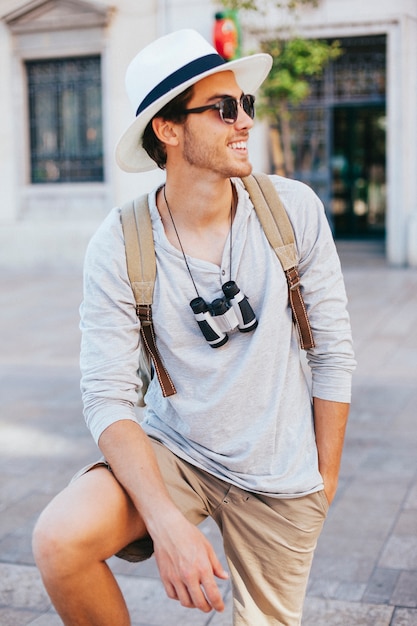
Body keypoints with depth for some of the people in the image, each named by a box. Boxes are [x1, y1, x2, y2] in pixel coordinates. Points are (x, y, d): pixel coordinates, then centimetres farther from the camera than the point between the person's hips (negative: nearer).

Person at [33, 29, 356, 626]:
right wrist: (167, 522, -29)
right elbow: (109, 397, -17)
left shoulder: (295, 209, -10)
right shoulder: (119, 246, -14)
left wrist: (326, 477, 3)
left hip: (279, 477, 2)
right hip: (171, 453, -1)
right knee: (59, 541, -26)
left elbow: (333, 350, -2)